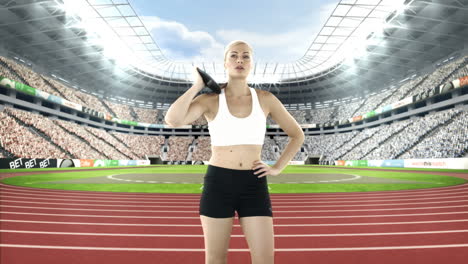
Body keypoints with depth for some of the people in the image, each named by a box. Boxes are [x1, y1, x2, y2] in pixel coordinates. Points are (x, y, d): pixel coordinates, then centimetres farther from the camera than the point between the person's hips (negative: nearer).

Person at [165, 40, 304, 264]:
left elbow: (297, 135, 13)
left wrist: (277, 168, 2)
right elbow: (172, 120, -20)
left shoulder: (266, 99, 3)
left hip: (254, 186, 1)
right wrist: (197, 85, -10)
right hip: (218, 184, -1)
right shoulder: (210, 100, -2)